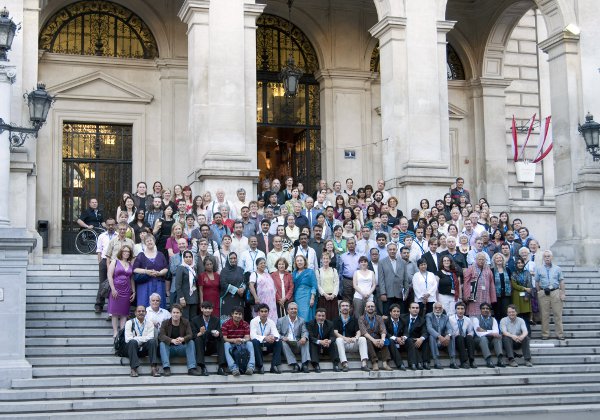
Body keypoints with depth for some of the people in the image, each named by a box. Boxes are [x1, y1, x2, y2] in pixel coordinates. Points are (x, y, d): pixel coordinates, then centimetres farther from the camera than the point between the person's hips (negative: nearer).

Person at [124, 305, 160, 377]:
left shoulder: (149, 323, 8)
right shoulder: (129, 323, 2)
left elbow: (150, 337, -9)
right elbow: (128, 339, -12)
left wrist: (137, 338, -17)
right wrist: (143, 338, -14)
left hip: (144, 349, 2)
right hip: (132, 348, -2)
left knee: (152, 341, -27)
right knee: (132, 342, -33)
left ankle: (154, 367, -33)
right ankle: (134, 368, -36)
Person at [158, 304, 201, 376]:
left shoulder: (185, 322, 0)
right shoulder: (165, 323, -3)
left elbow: (189, 335, -13)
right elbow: (161, 336, -18)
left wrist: (183, 339, -38)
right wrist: (172, 340, -38)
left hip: (182, 348, 1)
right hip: (170, 348, -1)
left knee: (191, 342, -25)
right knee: (162, 344, -29)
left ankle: (191, 368, -31)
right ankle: (166, 368, -37)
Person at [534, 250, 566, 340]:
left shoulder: (557, 268, 8)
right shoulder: (539, 268, 7)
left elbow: (561, 281, 7)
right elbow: (536, 282, 9)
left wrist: (562, 293, 1)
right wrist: (539, 292, 3)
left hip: (555, 292, 0)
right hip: (543, 293, 0)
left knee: (558, 314, -1)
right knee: (545, 315, 3)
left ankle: (560, 334, 4)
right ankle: (545, 334, 9)